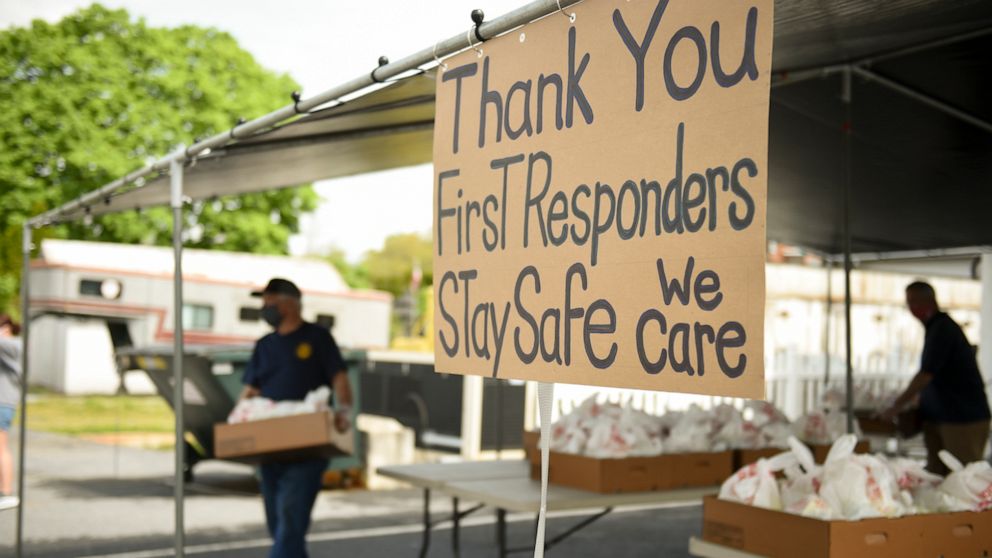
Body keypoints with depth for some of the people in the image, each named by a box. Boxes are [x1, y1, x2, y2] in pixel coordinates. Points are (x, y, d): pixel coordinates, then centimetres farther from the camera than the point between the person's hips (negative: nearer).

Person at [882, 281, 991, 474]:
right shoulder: (935, 327, 16)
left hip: (963, 419, -10)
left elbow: (927, 374, -19)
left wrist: (898, 405, -15)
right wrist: (907, 398, 22)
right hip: (941, 417, 10)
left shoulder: (942, 328, -14)